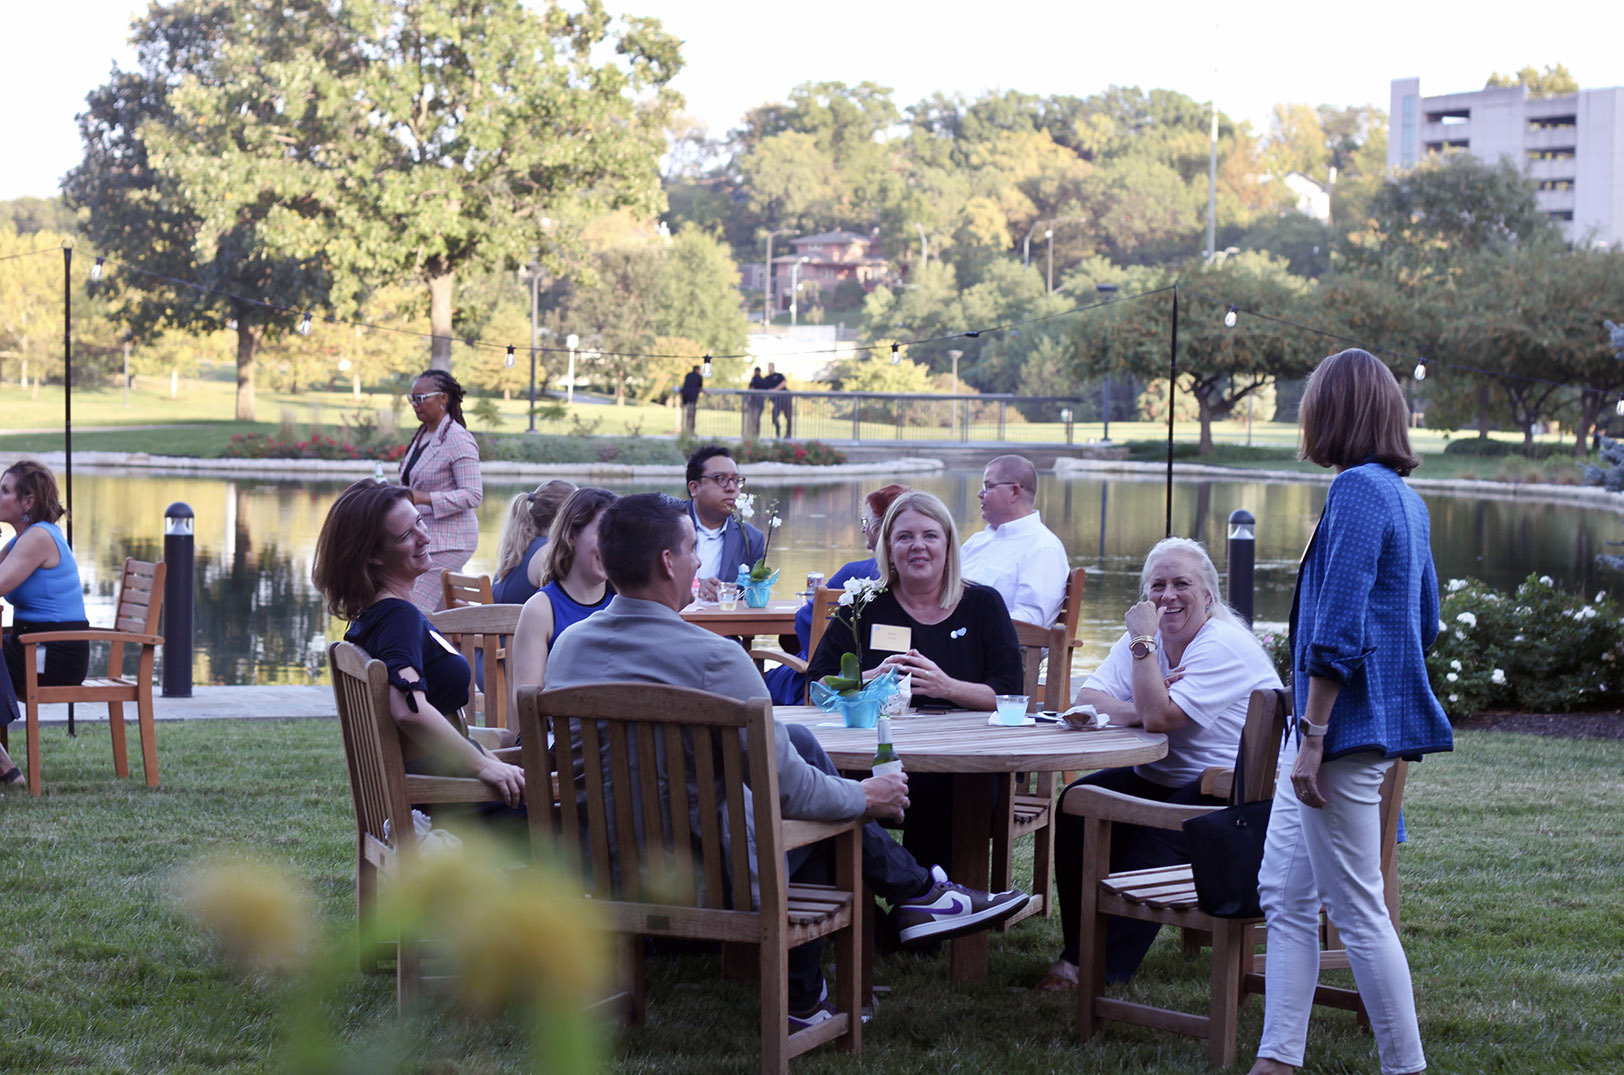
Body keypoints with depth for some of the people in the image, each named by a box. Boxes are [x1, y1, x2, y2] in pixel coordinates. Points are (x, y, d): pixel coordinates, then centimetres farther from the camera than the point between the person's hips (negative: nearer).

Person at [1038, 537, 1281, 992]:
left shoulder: (1225, 646, -17)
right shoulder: (1147, 636, 8)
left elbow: (1159, 717, -27)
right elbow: (1086, 699, -4)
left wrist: (1143, 642, -23)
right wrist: (1143, 710, -23)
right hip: (1162, 780, 8)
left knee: (1156, 840, -32)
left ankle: (1103, 968, -29)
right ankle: (1079, 949, -12)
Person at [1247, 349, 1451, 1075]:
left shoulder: (1357, 490, -15)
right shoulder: (1405, 496, 14)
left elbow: (1338, 629, -21)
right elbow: (1424, 621, 21)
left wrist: (1312, 735, -19)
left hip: (1347, 729, -10)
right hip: (1348, 728, 10)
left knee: (1358, 912, -3)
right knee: (1284, 893, 13)